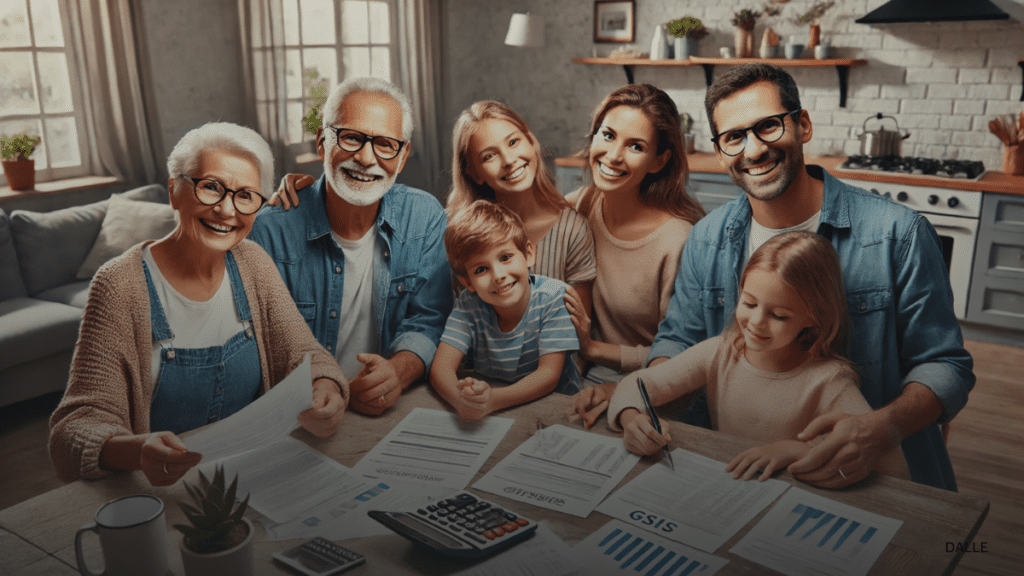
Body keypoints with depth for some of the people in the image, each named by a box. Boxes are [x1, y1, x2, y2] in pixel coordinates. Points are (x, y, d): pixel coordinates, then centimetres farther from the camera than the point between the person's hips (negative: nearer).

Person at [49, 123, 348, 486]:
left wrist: (325, 389, -24)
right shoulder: (122, 286, -13)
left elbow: (301, 353, 0)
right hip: (156, 496, -2)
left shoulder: (252, 264, 2)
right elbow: (80, 422, -14)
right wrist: (137, 451, -36)